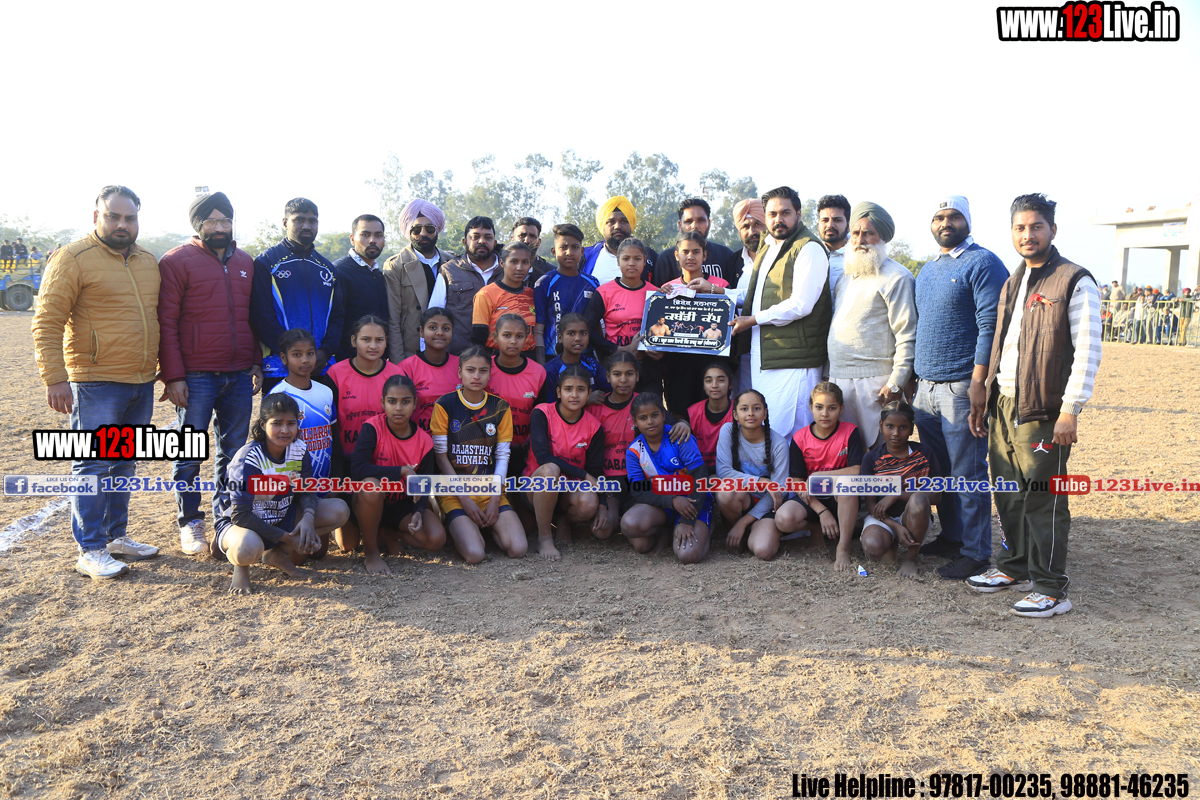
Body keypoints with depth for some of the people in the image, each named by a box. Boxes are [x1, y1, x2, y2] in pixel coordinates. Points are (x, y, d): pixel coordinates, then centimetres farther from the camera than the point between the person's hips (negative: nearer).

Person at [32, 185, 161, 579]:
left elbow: (159, 318, 22)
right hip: (96, 384, -6)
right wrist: (54, 378, -18)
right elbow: (47, 322, -11)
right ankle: (90, 551, 5)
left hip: (142, 384, 7)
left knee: (124, 464, 14)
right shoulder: (73, 258, -7)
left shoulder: (148, 262, 13)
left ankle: (116, 535, 25)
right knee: (93, 465, -3)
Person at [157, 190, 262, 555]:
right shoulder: (176, 262, -3)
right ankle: (190, 523, 15)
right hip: (195, 377, -5)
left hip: (239, 376, 5)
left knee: (233, 451, 10)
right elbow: (166, 323, -6)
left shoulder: (245, 262, 14)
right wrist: (173, 376, -11)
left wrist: (257, 364, 12)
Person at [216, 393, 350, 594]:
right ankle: (241, 566, -3)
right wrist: (287, 538, -26)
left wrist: (308, 517, -23)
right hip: (239, 523, -6)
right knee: (248, 548, -43)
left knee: (339, 511, -13)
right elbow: (240, 515, -26)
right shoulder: (248, 459, -25)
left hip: (280, 519, 6)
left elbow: (306, 490, 2)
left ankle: (278, 555, -1)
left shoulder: (299, 450, -8)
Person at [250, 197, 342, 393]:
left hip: (322, 367, 4)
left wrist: (326, 351, -5)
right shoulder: (266, 262, 2)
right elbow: (262, 317, -7)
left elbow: (336, 315, 13)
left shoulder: (326, 267, 18)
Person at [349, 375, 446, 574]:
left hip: (403, 505, 3)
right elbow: (356, 469, -30)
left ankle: (388, 533, 11)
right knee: (370, 485, -39)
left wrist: (418, 512, -24)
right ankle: (370, 552, -15)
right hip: (371, 503, -3)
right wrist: (402, 471, -30)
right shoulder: (373, 428, -17)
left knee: (436, 539, -21)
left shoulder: (424, 441, -8)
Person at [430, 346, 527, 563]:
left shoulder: (500, 407, 6)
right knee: (475, 554, -24)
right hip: (455, 492, -3)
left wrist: (495, 499, -7)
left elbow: (502, 457, 5)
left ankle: (488, 525, 13)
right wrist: (465, 500, -9)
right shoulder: (445, 405, -3)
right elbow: (441, 457, -4)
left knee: (518, 549, -17)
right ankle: (463, 528, 10)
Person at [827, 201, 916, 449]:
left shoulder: (897, 277, -6)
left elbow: (907, 334, -11)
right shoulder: (846, 274, 19)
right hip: (837, 377, 7)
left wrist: (896, 382, -16)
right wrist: (829, 372, 18)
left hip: (874, 380, -7)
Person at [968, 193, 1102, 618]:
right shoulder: (1013, 284, 17)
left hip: (1042, 410, -7)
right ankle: (1013, 567, 28)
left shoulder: (1075, 282, -7)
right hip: (1003, 405, 7)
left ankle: (1051, 589, 5)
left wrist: (1070, 410, -17)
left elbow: (1088, 352, -12)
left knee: (1043, 500, -4)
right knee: (1009, 494, 14)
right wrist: (988, 396, 18)